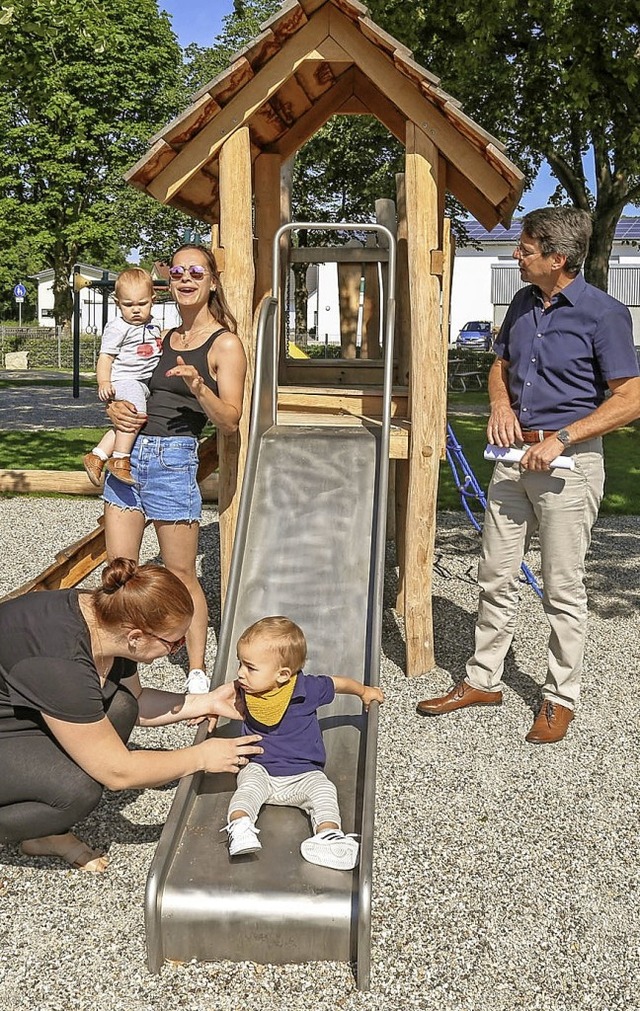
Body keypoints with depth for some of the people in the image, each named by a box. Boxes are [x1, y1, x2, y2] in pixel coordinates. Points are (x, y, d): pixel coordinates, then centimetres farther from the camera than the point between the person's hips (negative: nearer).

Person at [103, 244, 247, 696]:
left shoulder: (226, 344, -2)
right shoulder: (163, 337, 16)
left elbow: (230, 420, -9)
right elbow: (124, 382, 25)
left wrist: (199, 387, -27)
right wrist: (118, 409, 2)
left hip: (173, 458, -6)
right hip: (127, 453, 6)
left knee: (181, 573, 1)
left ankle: (198, 672, 13)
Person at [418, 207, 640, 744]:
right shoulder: (523, 303, 9)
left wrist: (560, 438, -21)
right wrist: (501, 404, -1)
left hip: (568, 461, -7)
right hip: (516, 455, 7)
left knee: (563, 588, 3)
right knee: (496, 577, 12)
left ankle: (561, 698, 19)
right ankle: (483, 680, 26)